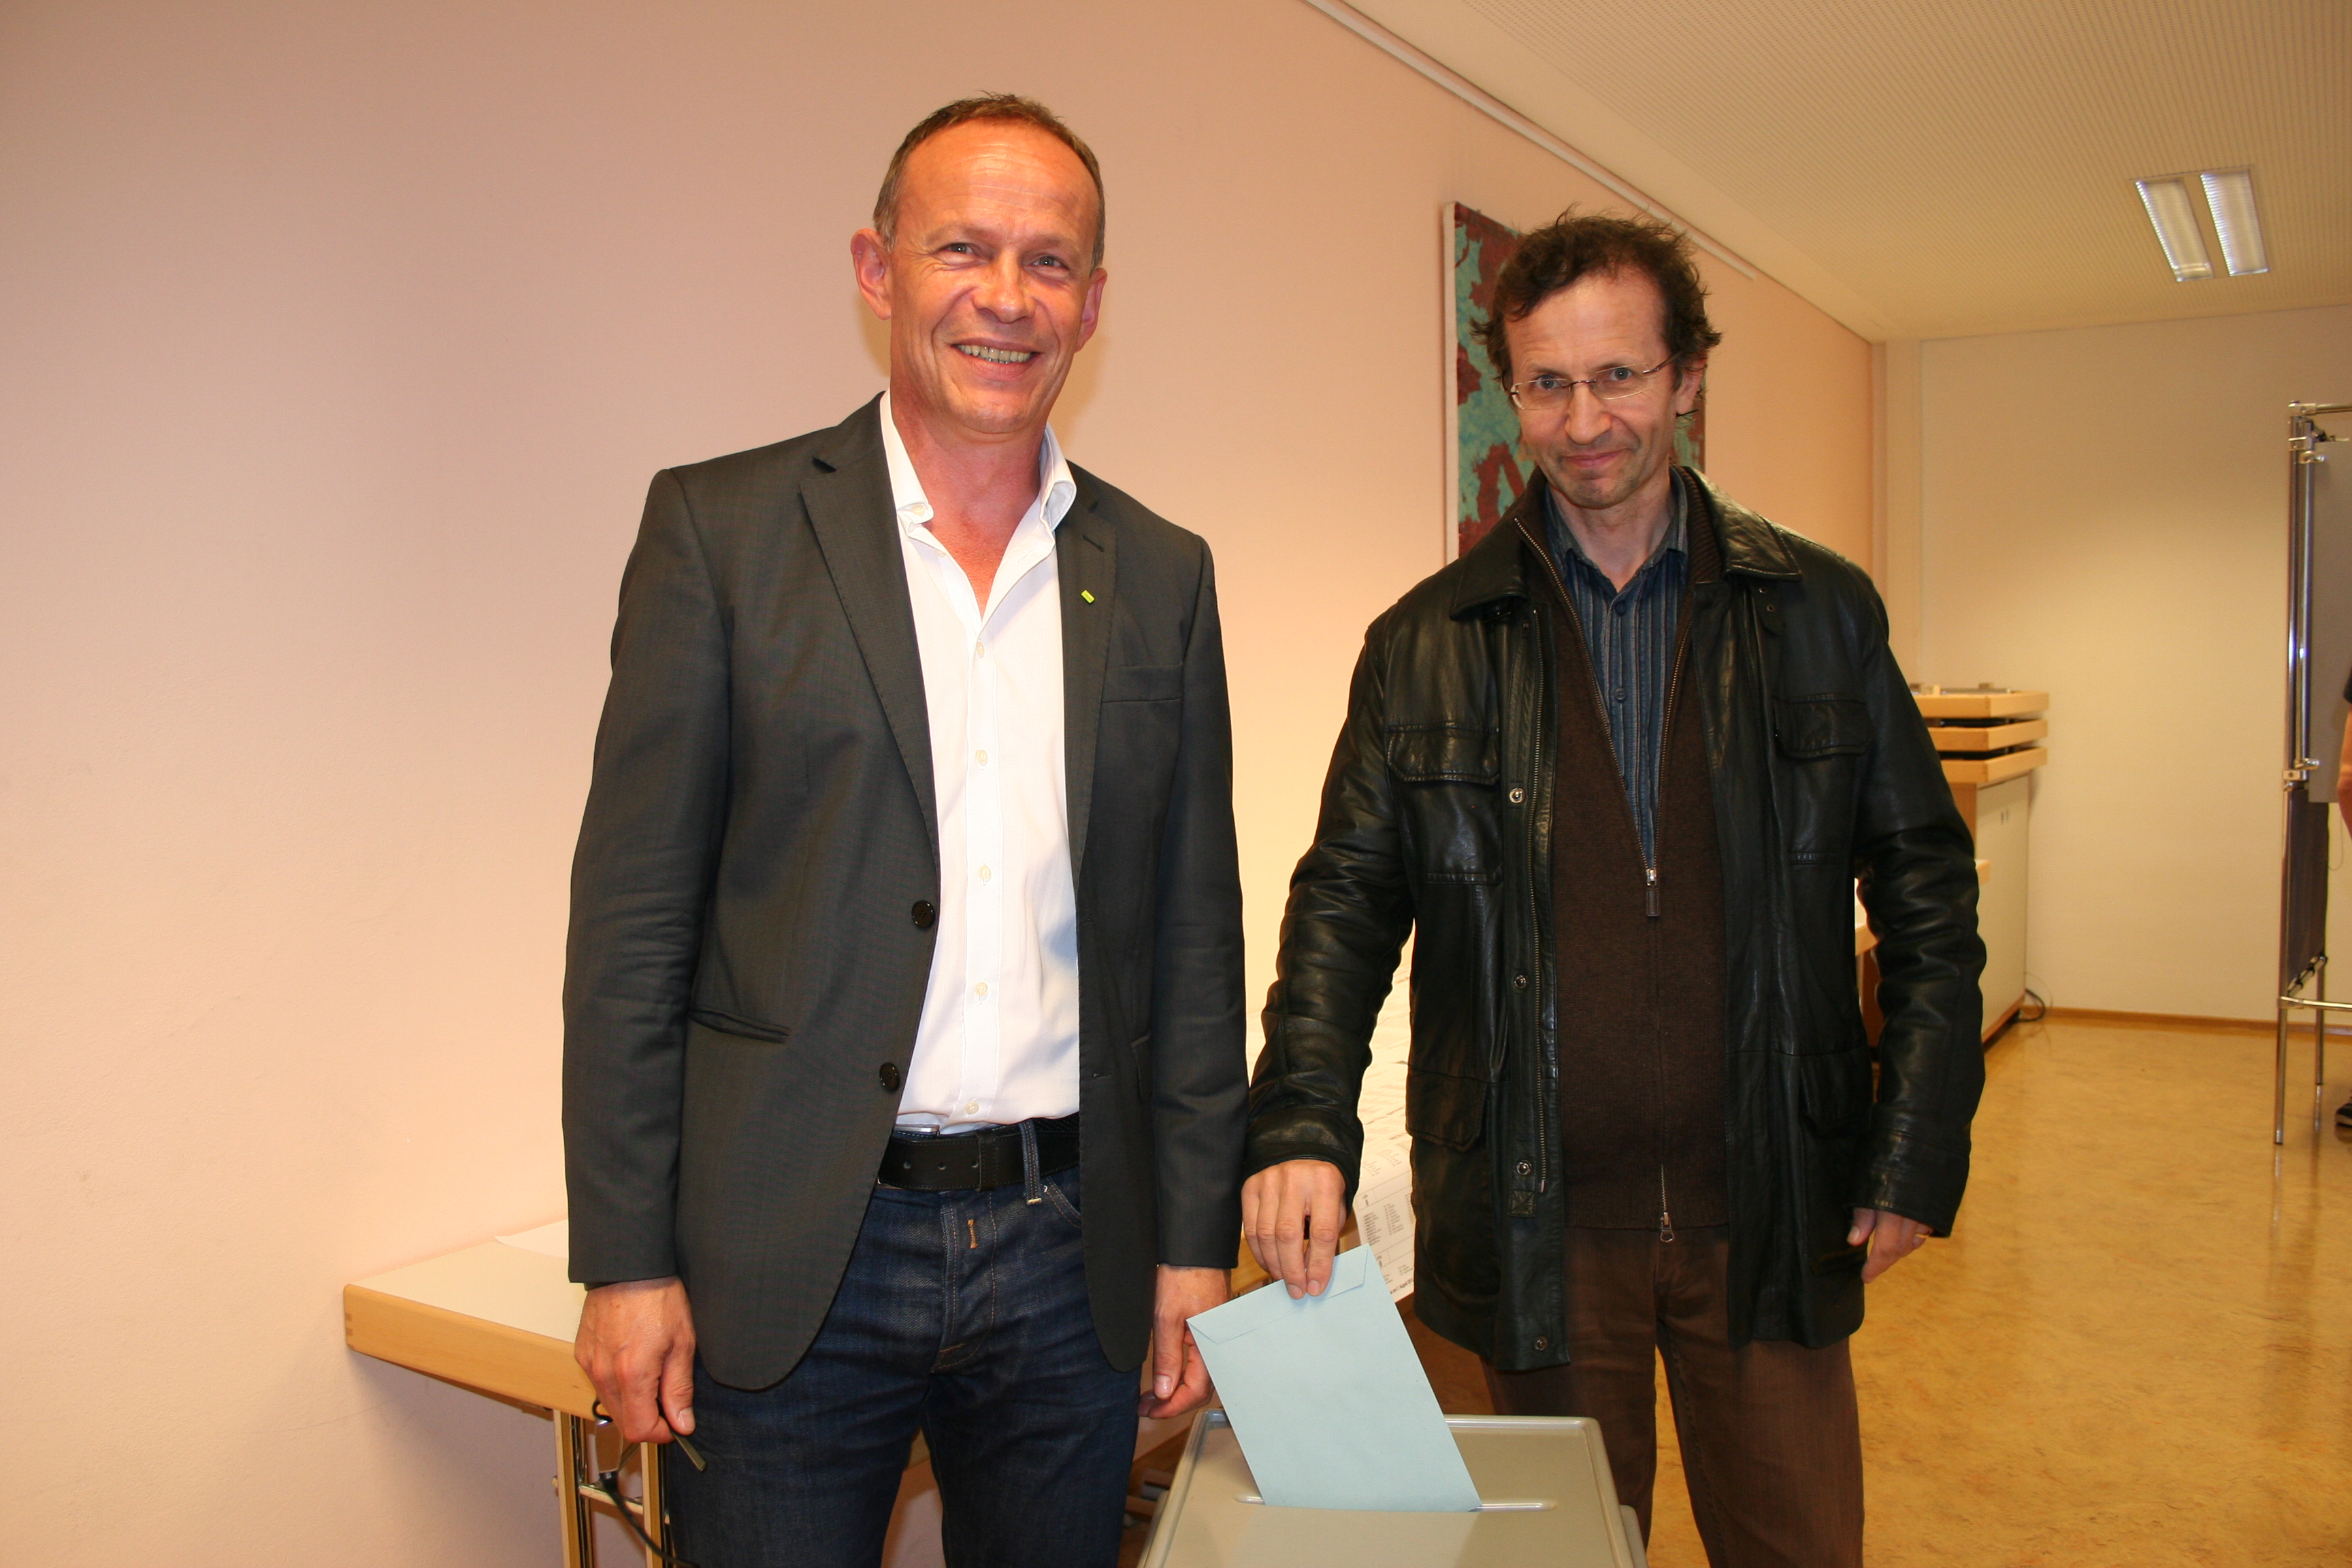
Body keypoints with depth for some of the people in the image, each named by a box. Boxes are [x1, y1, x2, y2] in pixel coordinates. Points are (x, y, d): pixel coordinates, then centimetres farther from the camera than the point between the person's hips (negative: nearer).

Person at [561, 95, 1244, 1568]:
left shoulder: (1160, 575, 6)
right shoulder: (723, 525, -2)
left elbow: (1194, 941, 8)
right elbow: (633, 921, -4)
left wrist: (1197, 1243, 6)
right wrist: (626, 1262, -6)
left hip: (1071, 1259, 3)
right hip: (791, 1261, -2)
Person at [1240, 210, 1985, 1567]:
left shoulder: (1821, 614, 3)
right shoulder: (1428, 645, 0)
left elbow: (1927, 888, 6)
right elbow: (1347, 902, -2)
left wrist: (1920, 1154, 1)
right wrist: (1303, 1124, -17)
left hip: (1769, 1212, 1)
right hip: (1542, 1222, 0)